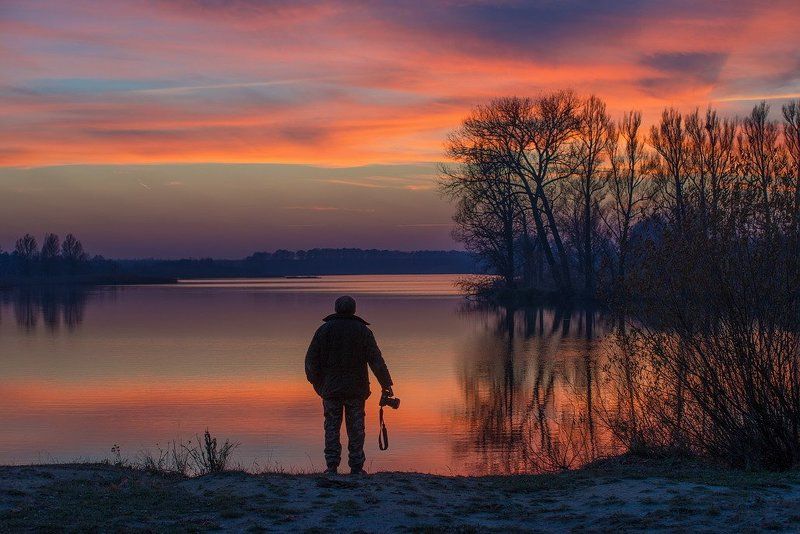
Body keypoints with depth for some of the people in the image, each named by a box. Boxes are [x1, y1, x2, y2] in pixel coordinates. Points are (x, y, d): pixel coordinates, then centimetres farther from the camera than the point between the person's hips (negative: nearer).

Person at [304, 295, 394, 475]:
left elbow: (311, 359, 2)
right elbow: (376, 360, -4)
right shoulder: (363, 331, -1)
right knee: (355, 428, 5)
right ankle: (356, 468, 4)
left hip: (330, 388, 0)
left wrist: (316, 381, 16)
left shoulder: (324, 330, 1)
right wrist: (386, 384, 0)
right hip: (356, 389, 0)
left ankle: (332, 466, 2)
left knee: (332, 427, 6)